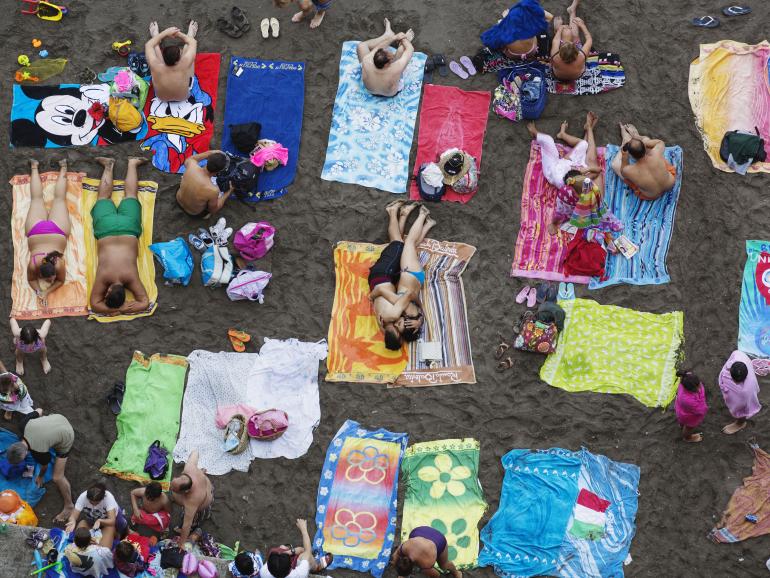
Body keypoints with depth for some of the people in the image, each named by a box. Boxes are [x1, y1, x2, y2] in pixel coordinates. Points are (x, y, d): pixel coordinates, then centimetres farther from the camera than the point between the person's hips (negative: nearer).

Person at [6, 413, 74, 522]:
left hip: (66, 440, -6)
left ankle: (69, 506, 13)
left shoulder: (39, 453, -35)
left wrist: (40, 476, 12)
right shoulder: (25, 425, -27)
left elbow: (44, 465, -11)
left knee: (57, 477, -5)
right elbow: (35, 414, -4)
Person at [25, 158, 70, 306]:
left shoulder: (59, 265, -35)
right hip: (37, 230, 1)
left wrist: (46, 292, -29)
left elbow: (61, 280, -16)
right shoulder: (33, 264, -33)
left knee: (59, 199, 25)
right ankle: (34, 167, 47)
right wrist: (38, 291, -32)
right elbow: (31, 279, -14)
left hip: (57, 231, -1)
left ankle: (63, 168, 44)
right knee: (37, 199, 26)